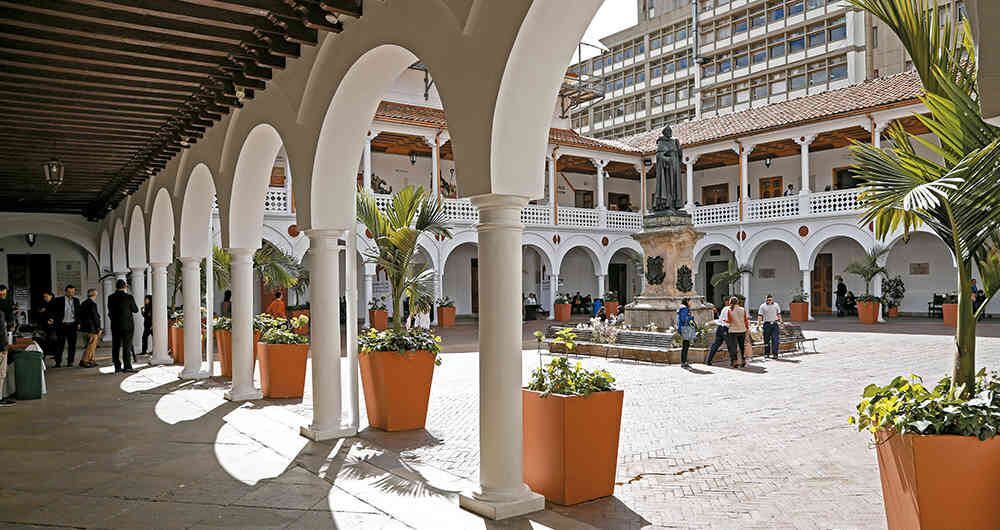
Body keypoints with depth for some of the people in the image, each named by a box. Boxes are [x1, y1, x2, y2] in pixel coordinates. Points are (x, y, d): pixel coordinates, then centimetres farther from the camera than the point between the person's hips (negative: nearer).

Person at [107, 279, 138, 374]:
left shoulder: (111, 298, 1)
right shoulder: (129, 297, -10)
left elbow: (110, 312, 9)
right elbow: (135, 310, -1)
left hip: (115, 325, 4)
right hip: (127, 325, -4)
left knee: (116, 346, 8)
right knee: (127, 346, -1)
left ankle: (117, 367, 11)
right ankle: (127, 367, -3)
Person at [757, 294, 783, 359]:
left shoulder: (776, 305, 7)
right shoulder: (762, 306, 0)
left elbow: (779, 315, 14)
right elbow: (760, 316, -3)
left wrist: (780, 323, 9)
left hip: (775, 324, 1)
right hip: (767, 324, -1)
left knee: (775, 340, -5)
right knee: (766, 340, 5)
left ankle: (775, 353, -4)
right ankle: (766, 353, 16)